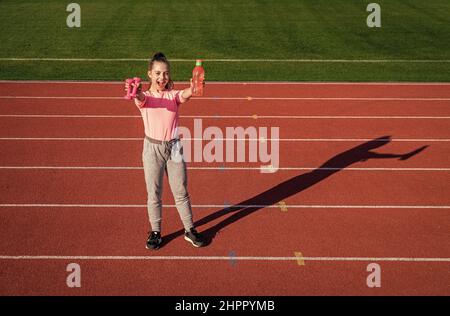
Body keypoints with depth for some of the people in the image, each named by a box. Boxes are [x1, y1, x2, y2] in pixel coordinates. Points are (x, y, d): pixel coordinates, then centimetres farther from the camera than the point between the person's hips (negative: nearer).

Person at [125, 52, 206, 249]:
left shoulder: (174, 95, -2)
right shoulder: (144, 97, -4)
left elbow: (185, 95, -25)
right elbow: (141, 99, -29)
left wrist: (193, 87, -51)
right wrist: (137, 93, -56)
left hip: (174, 147, 1)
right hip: (152, 148, -1)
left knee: (181, 192, 11)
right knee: (154, 194, 9)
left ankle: (190, 230, 25)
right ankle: (155, 232, 25)